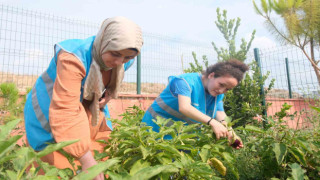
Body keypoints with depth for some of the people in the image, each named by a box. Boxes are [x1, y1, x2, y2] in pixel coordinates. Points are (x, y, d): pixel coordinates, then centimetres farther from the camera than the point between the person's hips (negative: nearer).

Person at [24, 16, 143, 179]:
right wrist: (86, 159, -40)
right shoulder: (74, 58, -35)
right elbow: (65, 110, -39)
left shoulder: (124, 62, -12)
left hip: (87, 108, 6)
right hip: (48, 114, -5)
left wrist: (107, 96, -11)